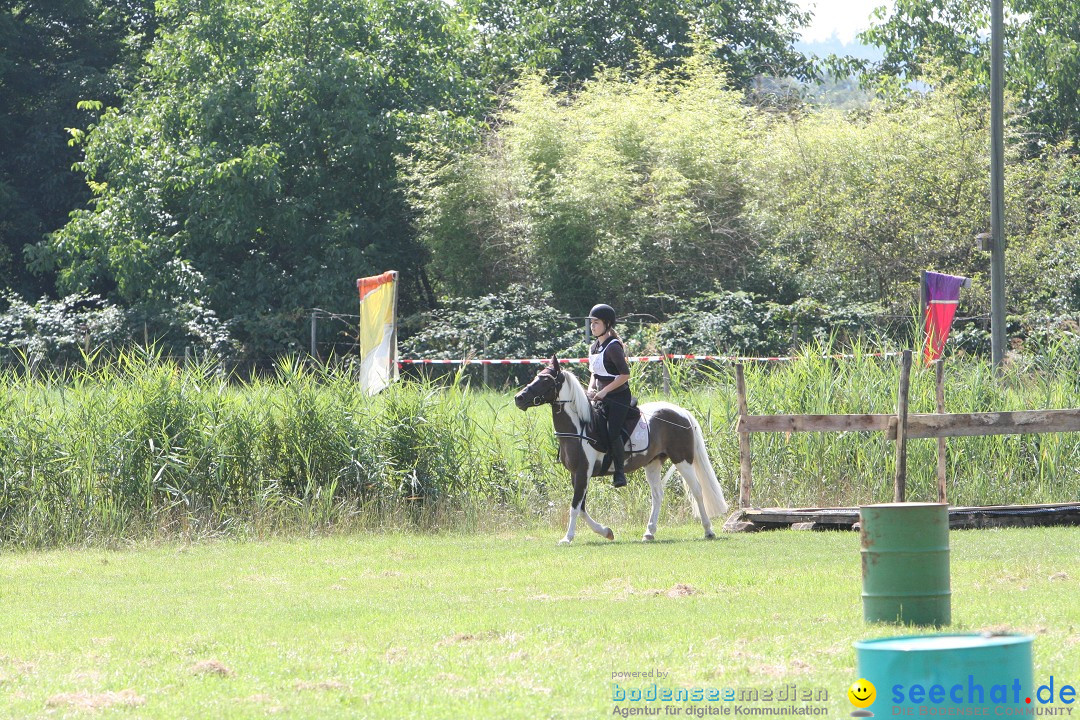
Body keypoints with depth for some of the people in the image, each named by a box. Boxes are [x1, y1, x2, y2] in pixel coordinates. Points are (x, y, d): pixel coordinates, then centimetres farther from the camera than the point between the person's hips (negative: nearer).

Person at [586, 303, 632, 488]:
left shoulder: (613, 347, -14)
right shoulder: (594, 348, 13)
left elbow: (625, 374, -18)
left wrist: (604, 391, -19)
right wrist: (591, 389, 1)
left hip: (618, 396, -9)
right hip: (601, 397, 9)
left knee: (612, 431, -22)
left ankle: (619, 472, -18)